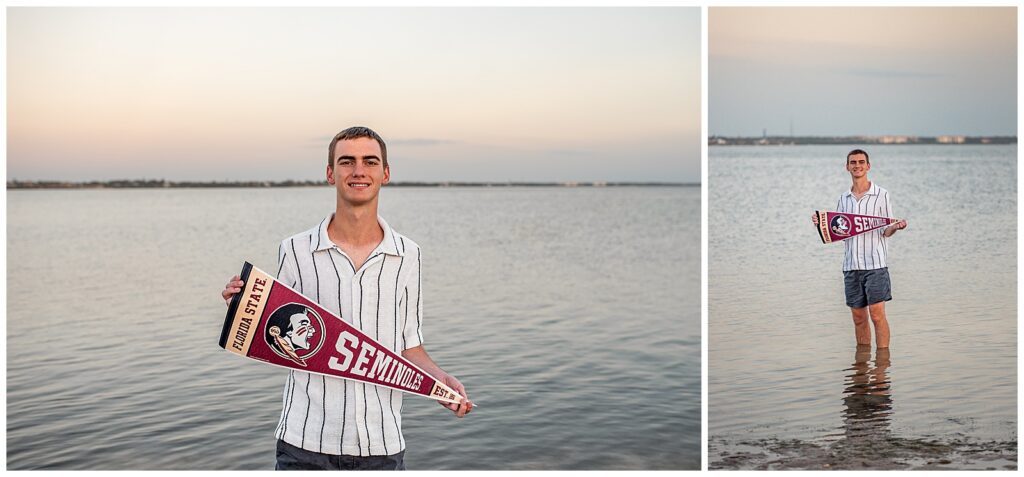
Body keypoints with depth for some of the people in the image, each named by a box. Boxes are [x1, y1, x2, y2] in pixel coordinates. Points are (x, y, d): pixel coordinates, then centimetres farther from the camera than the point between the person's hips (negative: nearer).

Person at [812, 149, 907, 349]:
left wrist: (896, 227, -20)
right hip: (851, 265, 4)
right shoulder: (844, 198, 13)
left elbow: (886, 232, 2)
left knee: (877, 314, -8)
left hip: (875, 264, -4)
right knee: (859, 317, 9)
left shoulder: (881, 195, 1)